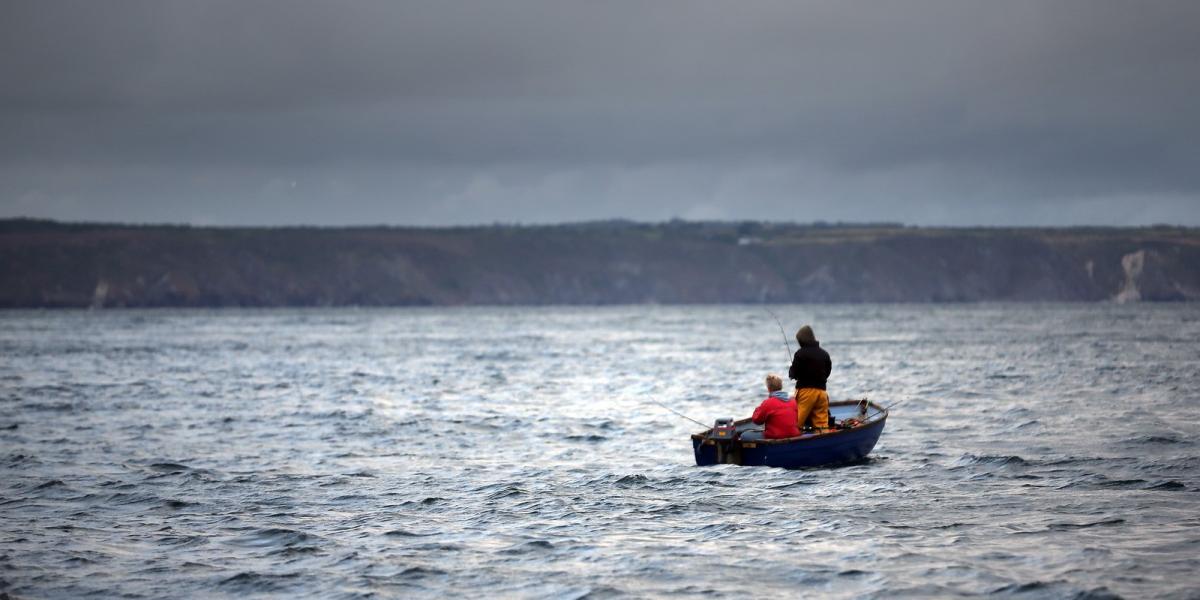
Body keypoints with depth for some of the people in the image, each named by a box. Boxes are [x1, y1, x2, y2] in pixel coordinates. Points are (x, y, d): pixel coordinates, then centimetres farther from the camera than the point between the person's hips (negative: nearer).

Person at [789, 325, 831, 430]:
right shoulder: (825, 354, 10)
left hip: (805, 390, -6)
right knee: (822, 425, 8)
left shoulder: (800, 353, -8)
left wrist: (790, 371, 14)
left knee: (795, 423, -6)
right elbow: (827, 372, 15)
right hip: (822, 391, 6)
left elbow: (793, 374, -7)